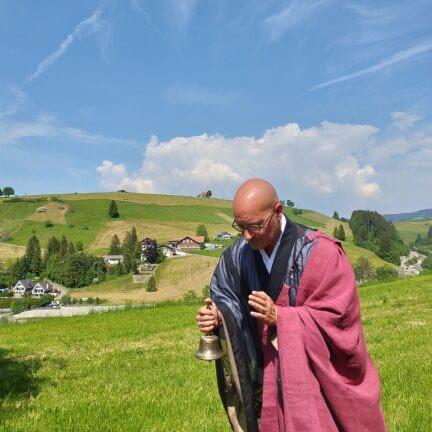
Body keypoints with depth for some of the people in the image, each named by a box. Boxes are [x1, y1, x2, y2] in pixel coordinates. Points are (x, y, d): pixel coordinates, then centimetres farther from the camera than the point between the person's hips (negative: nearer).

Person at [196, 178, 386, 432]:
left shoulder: (319, 252, -19)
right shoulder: (238, 256, -4)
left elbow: (337, 316, -17)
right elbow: (227, 302, 4)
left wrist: (279, 316, -25)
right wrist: (216, 316, -19)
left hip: (317, 372, -4)